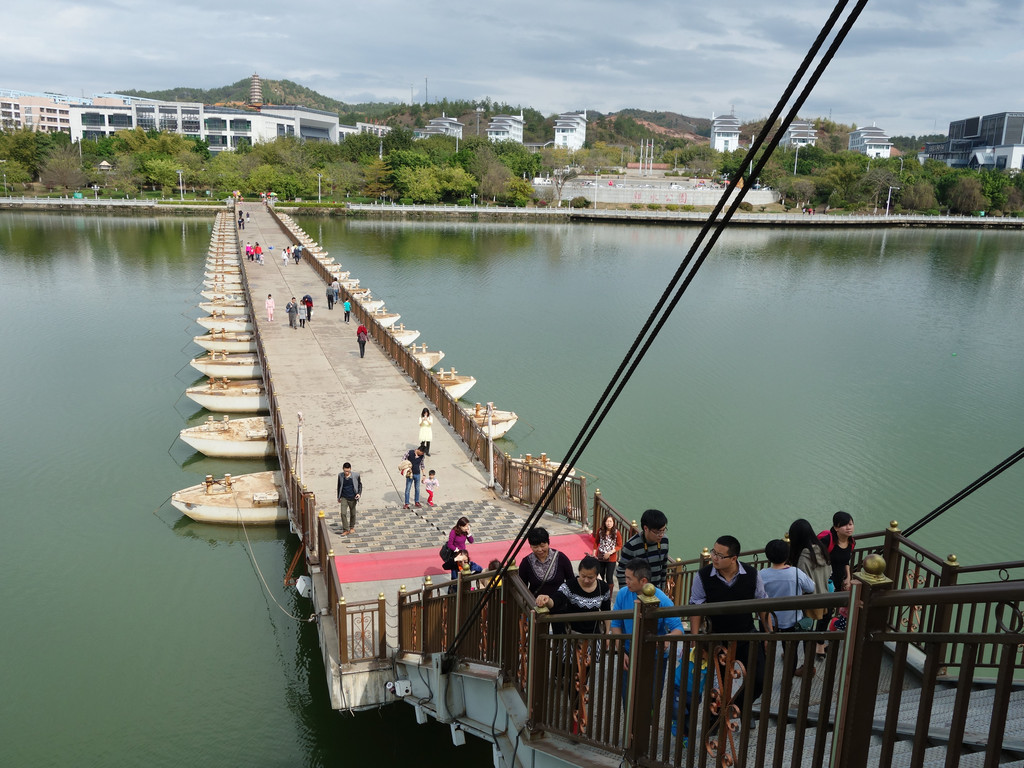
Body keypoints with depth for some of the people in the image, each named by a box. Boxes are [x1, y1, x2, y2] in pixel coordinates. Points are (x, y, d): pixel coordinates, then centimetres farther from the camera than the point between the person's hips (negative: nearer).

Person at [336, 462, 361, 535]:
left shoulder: (356, 475, -11)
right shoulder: (340, 476, -5)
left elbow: (360, 485, 3)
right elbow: (339, 486, 9)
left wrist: (359, 493, -12)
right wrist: (338, 497, 13)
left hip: (352, 498, 0)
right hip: (344, 498, 1)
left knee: (352, 513, 14)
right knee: (343, 513, -10)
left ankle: (352, 527, 37)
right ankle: (346, 530, 1)